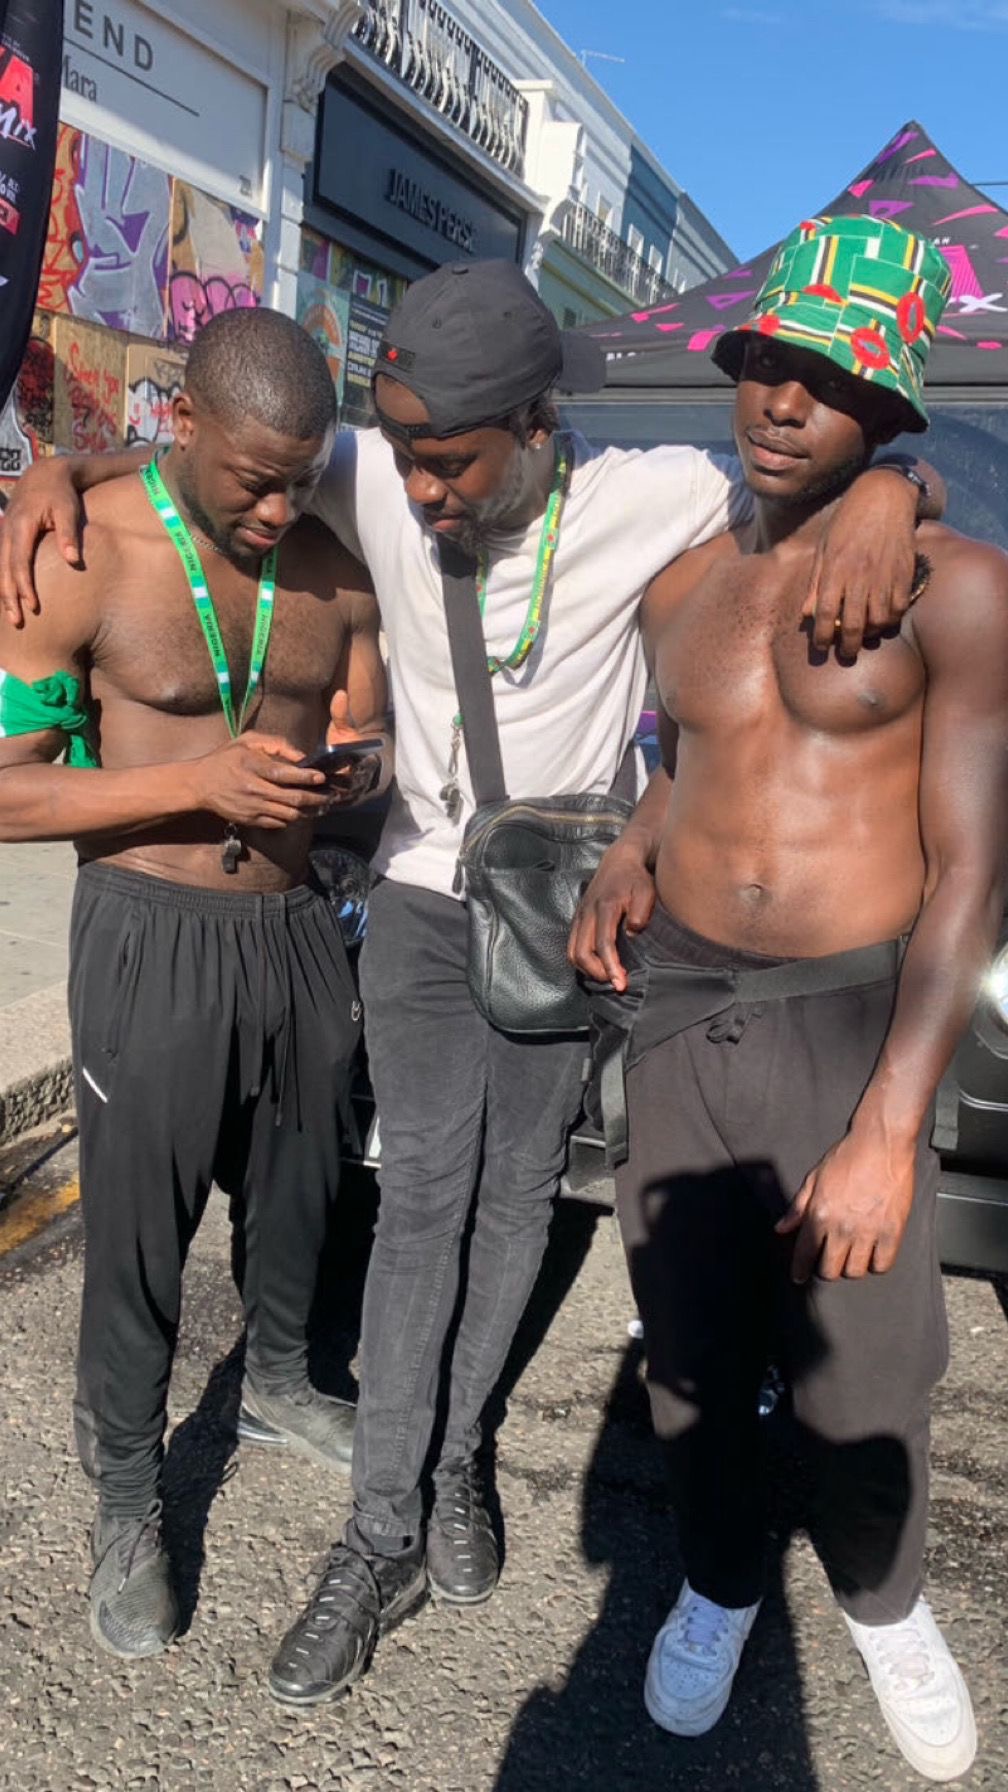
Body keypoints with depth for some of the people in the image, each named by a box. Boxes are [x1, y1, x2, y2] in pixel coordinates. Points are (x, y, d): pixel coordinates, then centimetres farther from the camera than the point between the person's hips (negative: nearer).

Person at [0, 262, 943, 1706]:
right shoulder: (373, 483, -13)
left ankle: (457, 1456, 32)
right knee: (423, 1194, -1)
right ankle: (386, 1534, 11)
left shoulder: (643, 499, -17)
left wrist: (884, 489, -29)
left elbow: (813, 464, -6)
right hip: (423, 900, 1)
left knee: (516, 1194, 10)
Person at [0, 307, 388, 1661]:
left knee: (296, 1189, 21)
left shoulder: (335, 572, 1)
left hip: (295, 925, 5)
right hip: (152, 935, -5)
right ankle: (127, 1499, 32)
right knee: (137, 1230, 7)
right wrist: (204, 782, -25)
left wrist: (341, 777, -11)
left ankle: (278, 1381, 49)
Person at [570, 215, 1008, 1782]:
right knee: (694, 1354, 14)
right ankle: (718, 1586, 43)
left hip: (852, 1021, -3)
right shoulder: (679, 590, 7)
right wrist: (625, 863, 0)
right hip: (677, 1008, 4)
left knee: (863, 1377, 8)